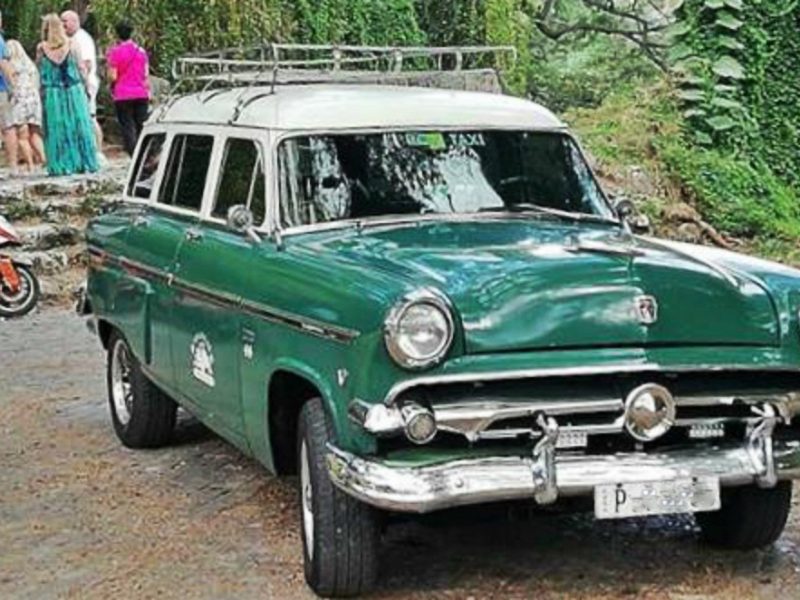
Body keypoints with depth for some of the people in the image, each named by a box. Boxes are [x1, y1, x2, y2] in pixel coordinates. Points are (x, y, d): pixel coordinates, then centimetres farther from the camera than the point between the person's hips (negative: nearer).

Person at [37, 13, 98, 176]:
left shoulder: (41, 49, -4)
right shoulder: (72, 46, -3)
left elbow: (40, 72, 1)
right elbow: (82, 69, 2)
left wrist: (42, 92, 12)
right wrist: (83, 84, 14)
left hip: (51, 94, -1)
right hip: (74, 91, 1)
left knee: (56, 129, 3)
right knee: (79, 126, 7)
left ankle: (60, 166, 3)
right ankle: (84, 163, 10)